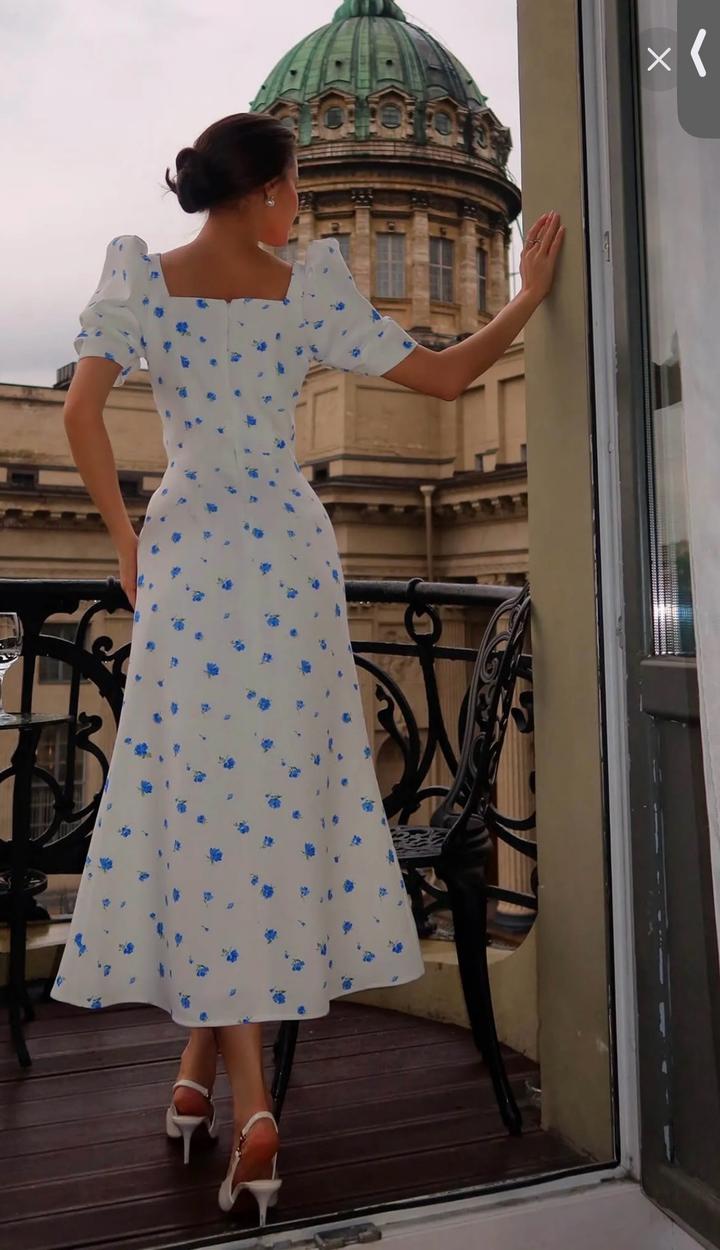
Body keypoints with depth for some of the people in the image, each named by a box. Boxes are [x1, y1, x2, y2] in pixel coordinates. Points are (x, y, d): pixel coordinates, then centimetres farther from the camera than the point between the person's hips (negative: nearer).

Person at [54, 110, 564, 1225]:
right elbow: (444, 375, 2)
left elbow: (82, 411, -6)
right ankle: (205, 1063, 20)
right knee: (282, 789, 9)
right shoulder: (308, 289, 3)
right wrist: (530, 296, 15)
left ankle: (247, 1099, -3)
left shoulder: (142, 276, 5)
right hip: (293, 553, 0)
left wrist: (124, 533, 4)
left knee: (201, 796, 1)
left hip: (187, 555, 0)